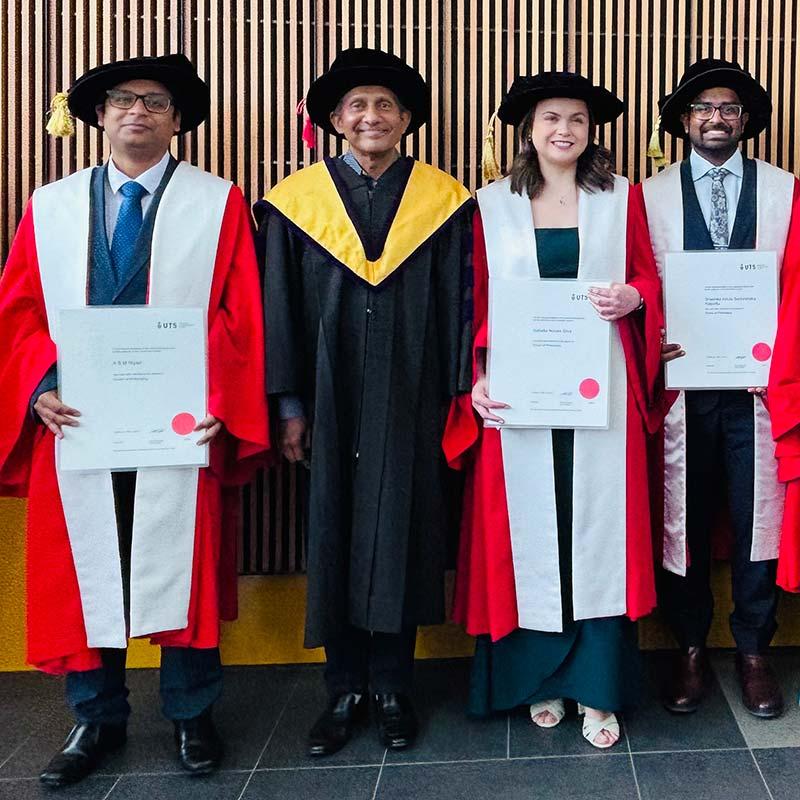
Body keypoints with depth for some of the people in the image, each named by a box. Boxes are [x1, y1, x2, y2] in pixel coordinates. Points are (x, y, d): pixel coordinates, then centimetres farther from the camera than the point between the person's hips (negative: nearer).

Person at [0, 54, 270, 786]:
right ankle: (97, 718, 24)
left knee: (181, 570, 6)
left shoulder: (218, 202, 4)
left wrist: (218, 397, -15)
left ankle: (191, 714, 22)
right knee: (83, 569, 8)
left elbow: (241, 313, -2)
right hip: (77, 421, 2)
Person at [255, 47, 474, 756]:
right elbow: (279, 306, 4)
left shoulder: (443, 201, 4)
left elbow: (458, 306, 4)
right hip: (329, 401, 1)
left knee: (402, 537, 4)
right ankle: (345, 690, 19)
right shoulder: (295, 202, 4)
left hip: (410, 403, 0)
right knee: (335, 542, 6)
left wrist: (457, 396, -1)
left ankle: (393, 688, 19)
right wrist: (289, 405, 0)